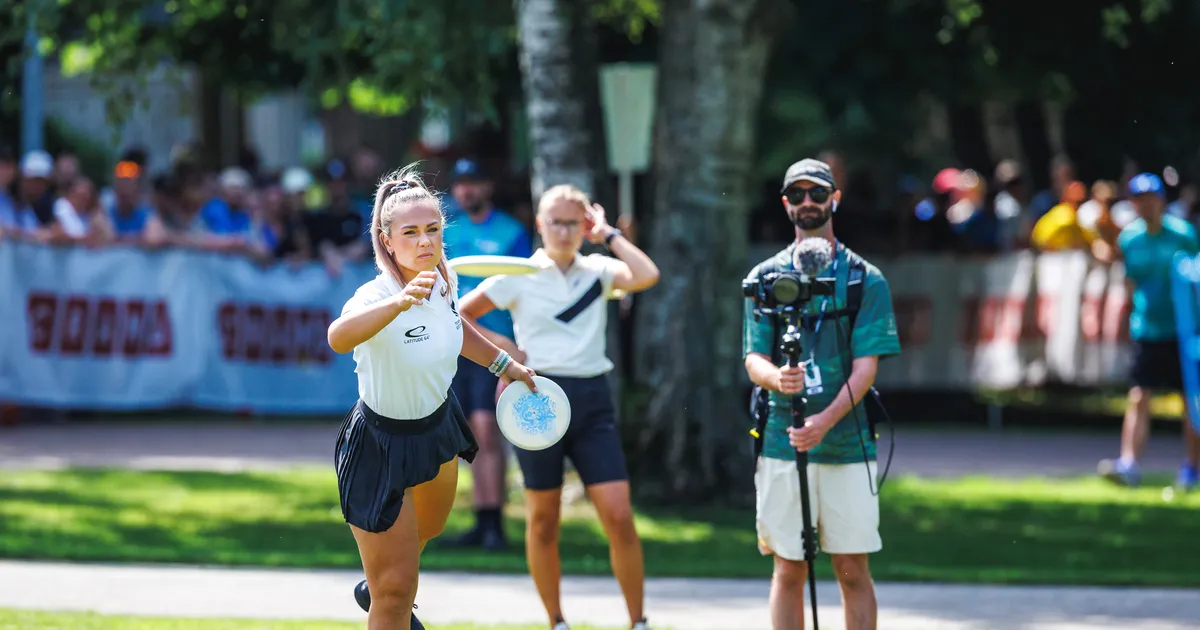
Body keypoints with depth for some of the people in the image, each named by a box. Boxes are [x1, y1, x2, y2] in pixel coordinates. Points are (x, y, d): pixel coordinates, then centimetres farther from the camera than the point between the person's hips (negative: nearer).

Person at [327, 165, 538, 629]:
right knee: (395, 592, -5)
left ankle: (376, 591, 64)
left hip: (437, 424, 8)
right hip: (380, 446, -8)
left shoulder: (443, 279, -11)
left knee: (428, 527, 35)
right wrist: (400, 302, -75)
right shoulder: (376, 297, -35)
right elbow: (339, 338, -60)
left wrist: (504, 364, 21)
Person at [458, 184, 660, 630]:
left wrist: (608, 235, -1)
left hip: (592, 399, 1)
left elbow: (646, 276, -12)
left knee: (619, 517, -9)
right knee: (543, 521, 6)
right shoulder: (519, 276, 4)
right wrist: (501, 345, -2)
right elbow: (457, 317, 8)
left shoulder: (598, 271, 8)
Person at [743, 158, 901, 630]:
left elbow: (866, 365, -5)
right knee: (788, 571, 4)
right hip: (780, 444, 1)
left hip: (847, 445, -1)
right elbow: (753, 358, 4)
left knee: (853, 571, 0)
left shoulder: (865, 280, 4)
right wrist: (777, 379, -22)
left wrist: (825, 421, -21)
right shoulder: (765, 277, 10)